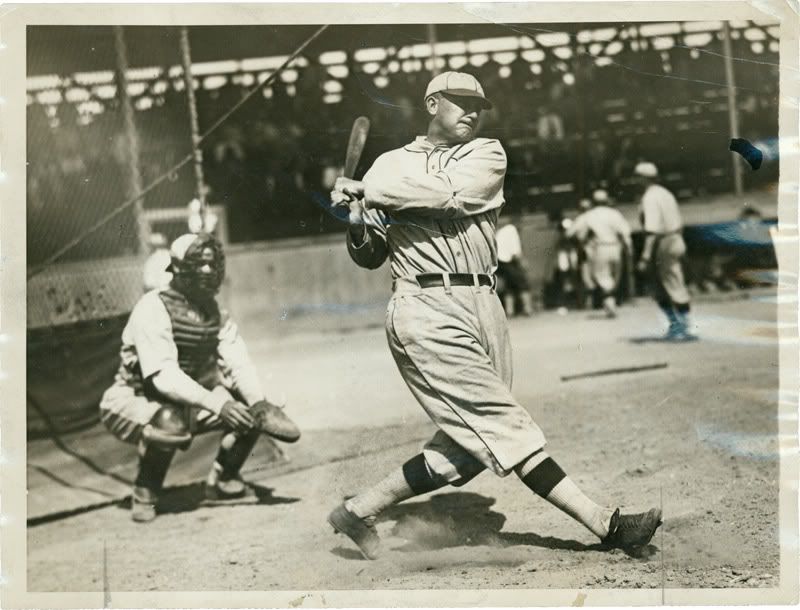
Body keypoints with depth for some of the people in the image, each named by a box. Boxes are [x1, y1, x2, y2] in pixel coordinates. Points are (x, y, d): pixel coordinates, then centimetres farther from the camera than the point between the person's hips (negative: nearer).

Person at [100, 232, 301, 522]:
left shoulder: (215, 312, 2)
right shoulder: (153, 308, -21)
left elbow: (239, 364, -9)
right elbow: (163, 376, -31)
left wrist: (261, 404, -28)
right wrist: (217, 404, -41)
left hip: (189, 400, 7)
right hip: (135, 399, -7)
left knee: (249, 407, -8)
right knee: (171, 423, -38)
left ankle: (221, 478, 10)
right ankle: (144, 493, -12)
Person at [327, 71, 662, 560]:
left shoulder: (488, 154, 14)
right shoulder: (391, 164, 13)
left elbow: (452, 193, -9)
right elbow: (368, 258, 10)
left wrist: (368, 191, -6)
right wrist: (358, 222, -10)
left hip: (485, 307, 4)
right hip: (427, 310, -4)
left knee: (467, 449, 1)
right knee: (503, 424, -12)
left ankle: (359, 510, 12)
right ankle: (603, 522, -14)